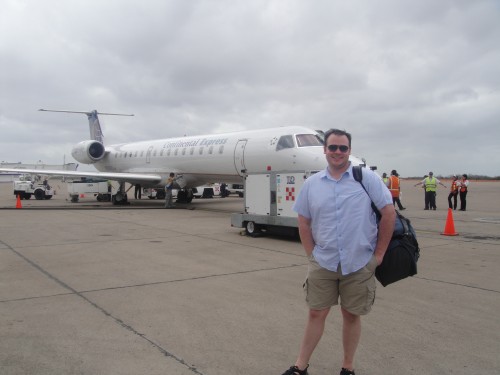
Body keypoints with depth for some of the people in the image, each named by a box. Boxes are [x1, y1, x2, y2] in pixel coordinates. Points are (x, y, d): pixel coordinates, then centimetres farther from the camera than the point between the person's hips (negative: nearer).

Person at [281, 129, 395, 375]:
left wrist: (379, 253, -4)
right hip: (322, 263, 2)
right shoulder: (311, 184, 4)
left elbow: (389, 213, -4)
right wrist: (311, 254, 4)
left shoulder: (367, 178, -5)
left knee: (351, 315, 11)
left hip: (359, 263, -1)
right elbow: (303, 222, 10)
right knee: (316, 313, 9)